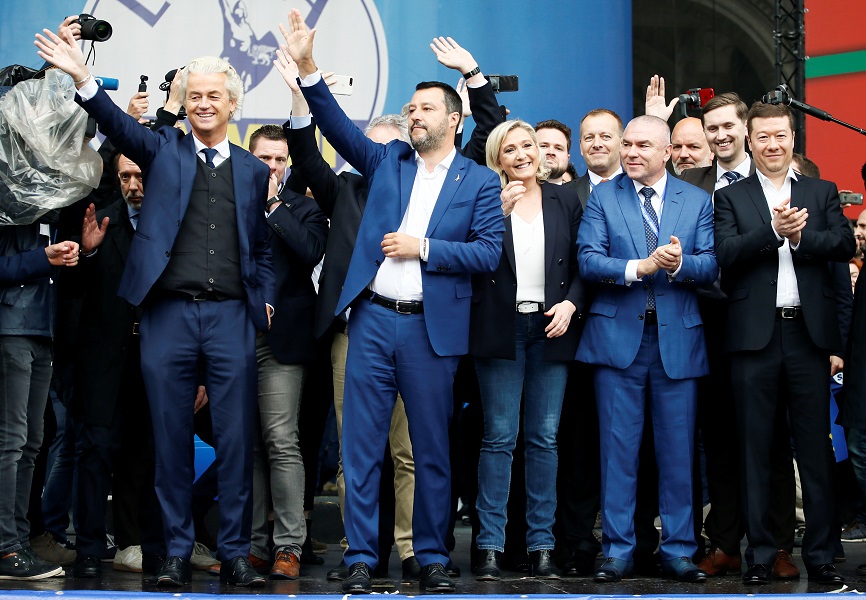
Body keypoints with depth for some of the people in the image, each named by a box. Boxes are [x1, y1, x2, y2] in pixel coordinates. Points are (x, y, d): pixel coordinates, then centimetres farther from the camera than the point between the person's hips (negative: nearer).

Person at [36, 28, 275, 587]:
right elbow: (119, 124, -8)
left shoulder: (253, 170, 14)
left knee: (236, 439, 1)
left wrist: (266, 301, 4)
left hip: (232, 315, 1)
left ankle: (235, 552, 9)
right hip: (169, 312, -1)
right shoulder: (163, 149, 10)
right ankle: (177, 552, 12)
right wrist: (84, 79, -25)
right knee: (172, 439, 3)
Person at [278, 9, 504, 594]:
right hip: (373, 320, 2)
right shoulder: (387, 161, 12)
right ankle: (361, 558, 5)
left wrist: (422, 248, -11)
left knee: (432, 449, 6)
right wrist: (308, 69, -11)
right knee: (362, 445, 0)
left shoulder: (479, 182, 5)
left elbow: (489, 251, -4)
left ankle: (432, 556, 16)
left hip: (433, 328, -2)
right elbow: (339, 126, 0)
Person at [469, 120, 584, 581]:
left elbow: (582, 265, 11)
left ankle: (541, 544, 8)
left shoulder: (565, 200, 10)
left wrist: (570, 304, -5)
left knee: (545, 437, 3)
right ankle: (491, 545, 1)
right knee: (499, 436, -3)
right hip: (501, 330, -2)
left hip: (551, 327, 2)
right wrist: (499, 210, -16)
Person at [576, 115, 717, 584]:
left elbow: (711, 266, 0)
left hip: (678, 339, 1)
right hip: (618, 335, -1)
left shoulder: (697, 201, 9)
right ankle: (617, 552, 8)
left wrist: (680, 264, -20)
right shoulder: (602, 198, 6)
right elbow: (587, 260, -5)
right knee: (618, 448, 2)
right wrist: (638, 268, -18)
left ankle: (678, 550, 13)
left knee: (677, 450, 5)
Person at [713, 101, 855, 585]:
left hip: (809, 332, 1)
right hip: (755, 333, -1)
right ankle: (761, 553, 10)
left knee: (816, 445, 3)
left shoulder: (822, 193, 13)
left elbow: (846, 244, -1)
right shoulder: (731, 198, 8)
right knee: (756, 448, 4)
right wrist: (773, 231, -19)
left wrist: (800, 237, -14)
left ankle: (821, 554, 9)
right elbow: (726, 254, -7)